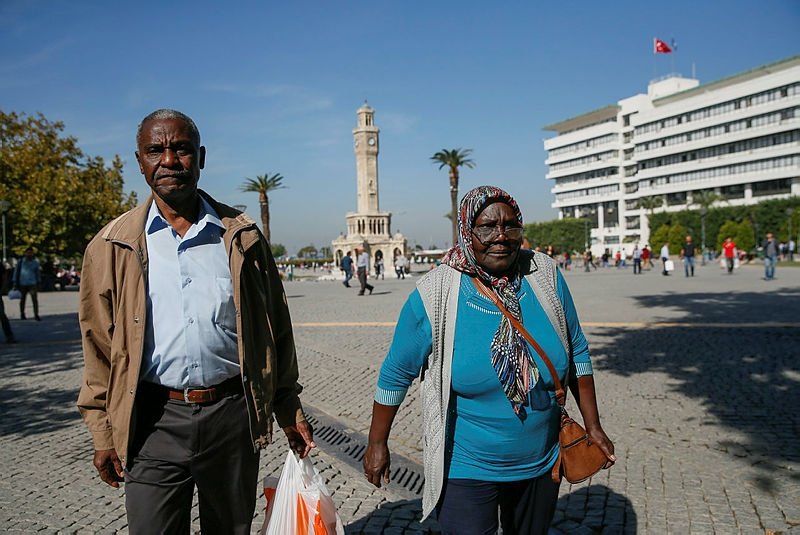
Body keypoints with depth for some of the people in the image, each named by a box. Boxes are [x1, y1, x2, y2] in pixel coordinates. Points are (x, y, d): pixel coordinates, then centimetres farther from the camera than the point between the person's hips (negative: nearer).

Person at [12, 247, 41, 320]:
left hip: (32, 283, 0)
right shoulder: (21, 261, -2)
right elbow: (16, 271, 1)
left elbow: (38, 273, 11)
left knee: (35, 299, -10)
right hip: (22, 284, 0)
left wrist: (38, 283, 10)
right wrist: (14, 282, -2)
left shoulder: (35, 262, 3)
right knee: (22, 300, 11)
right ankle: (22, 314, 25)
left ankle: (36, 315, -10)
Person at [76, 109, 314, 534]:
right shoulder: (112, 247, 1)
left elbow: (273, 329, 5)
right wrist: (103, 432, 3)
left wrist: (288, 410, 6)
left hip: (233, 415, 1)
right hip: (154, 420, 0)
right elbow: (99, 346, 5)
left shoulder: (241, 236, 2)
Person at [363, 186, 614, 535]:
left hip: (541, 464, 4)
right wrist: (377, 443, -1)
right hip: (466, 470, -4)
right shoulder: (434, 295, -18)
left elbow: (577, 353, 3)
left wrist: (593, 425, 5)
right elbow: (395, 375, -7)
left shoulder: (546, 276, -9)